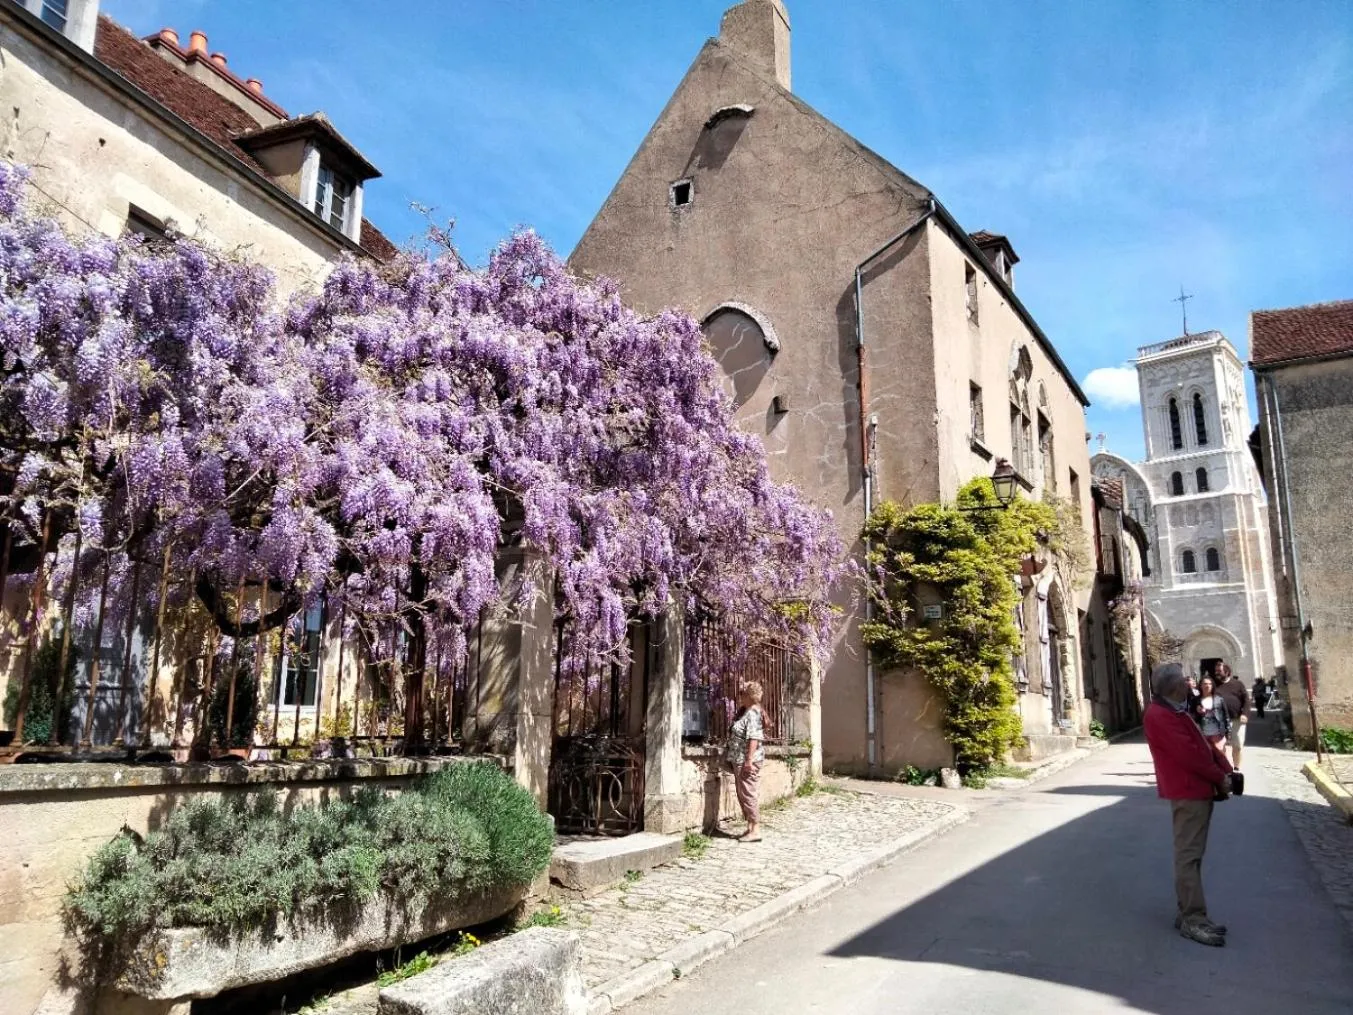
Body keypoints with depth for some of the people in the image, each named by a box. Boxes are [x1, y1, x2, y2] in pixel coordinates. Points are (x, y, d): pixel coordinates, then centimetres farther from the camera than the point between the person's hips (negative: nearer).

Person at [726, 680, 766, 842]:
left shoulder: (753, 714, -16)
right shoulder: (745, 712, 14)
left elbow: (754, 738, -23)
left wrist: (749, 760, -26)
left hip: (747, 761, -10)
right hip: (739, 760, 10)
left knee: (747, 794, -7)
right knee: (742, 794, 13)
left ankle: (755, 830, -3)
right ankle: (750, 827, 19)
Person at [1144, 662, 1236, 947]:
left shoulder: (1176, 712, 19)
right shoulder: (1159, 715, -15)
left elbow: (1201, 744, 18)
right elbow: (1187, 753, -19)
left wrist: (1225, 770, 3)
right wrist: (1220, 777, -10)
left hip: (1198, 789, 11)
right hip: (1188, 791, -11)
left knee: (1192, 854, 13)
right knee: (1188, 855, -8)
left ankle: (1187, 913, 20)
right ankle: (1193, 919, -5)